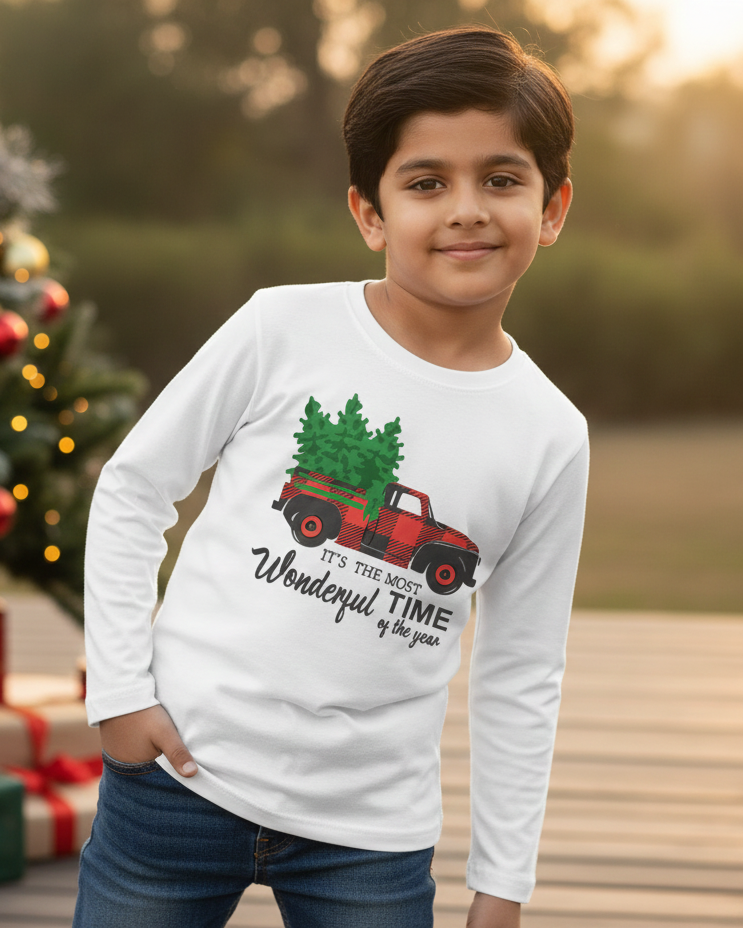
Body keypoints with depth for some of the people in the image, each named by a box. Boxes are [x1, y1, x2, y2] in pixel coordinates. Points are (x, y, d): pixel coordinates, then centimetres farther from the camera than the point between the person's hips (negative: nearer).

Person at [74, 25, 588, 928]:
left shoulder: (550, 439, -1)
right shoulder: (286, 329, -7)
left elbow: (520, 679, 6)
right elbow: (132, 488, 2)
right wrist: (120, 686, -5)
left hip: (372, 834, 1)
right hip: (181, 770, -1)